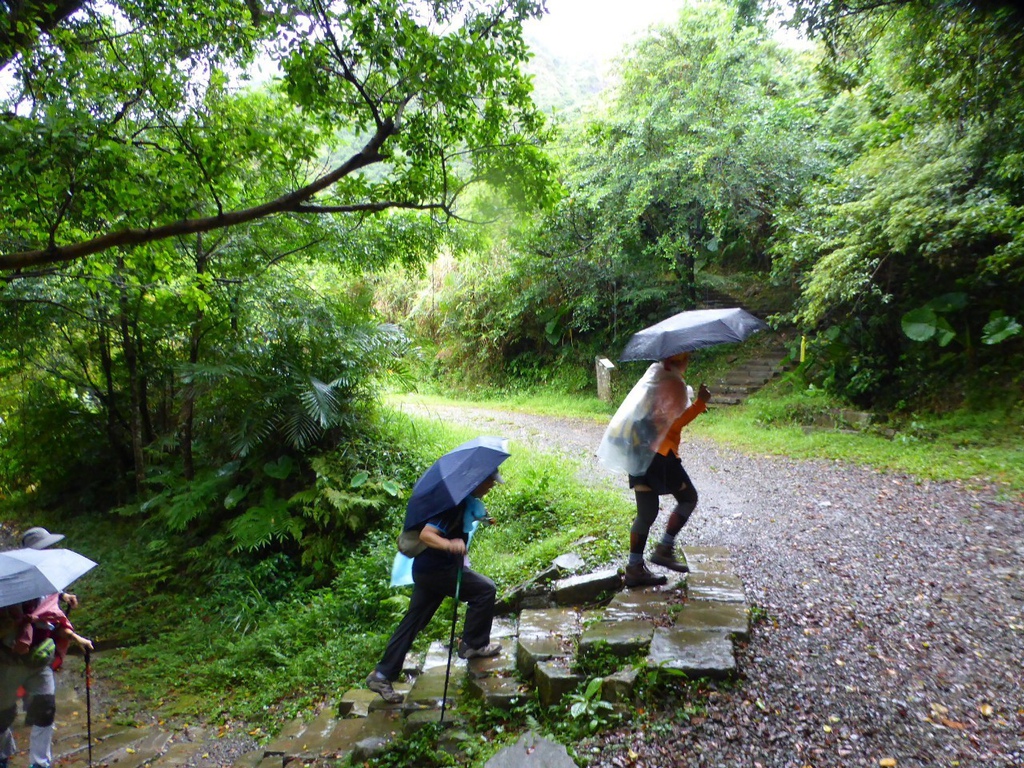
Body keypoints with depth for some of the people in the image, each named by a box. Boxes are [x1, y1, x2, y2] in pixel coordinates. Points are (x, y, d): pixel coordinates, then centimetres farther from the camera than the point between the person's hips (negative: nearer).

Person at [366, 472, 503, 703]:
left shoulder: (467, 501, 8)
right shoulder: (455, 502, -22)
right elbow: (426, 534, -29)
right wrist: (449, 544, -45)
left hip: (428, 571, 10)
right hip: (436, 570, -10)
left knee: (412, 623, 13)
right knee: (485, 589, -4)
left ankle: (382, 676, 20)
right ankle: (473, 644, 10)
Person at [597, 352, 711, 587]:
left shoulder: (655, 372, 14)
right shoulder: (673, 383, -13)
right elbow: (675, 423, -16)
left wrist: (694, 406, 21)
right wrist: (699, 403, -11)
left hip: (638, 451, 9)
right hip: (658, 452, -9)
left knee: (647, 512, 11)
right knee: (688, 497, 9)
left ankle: (635, 568, 11)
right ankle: (664, 549, 9)